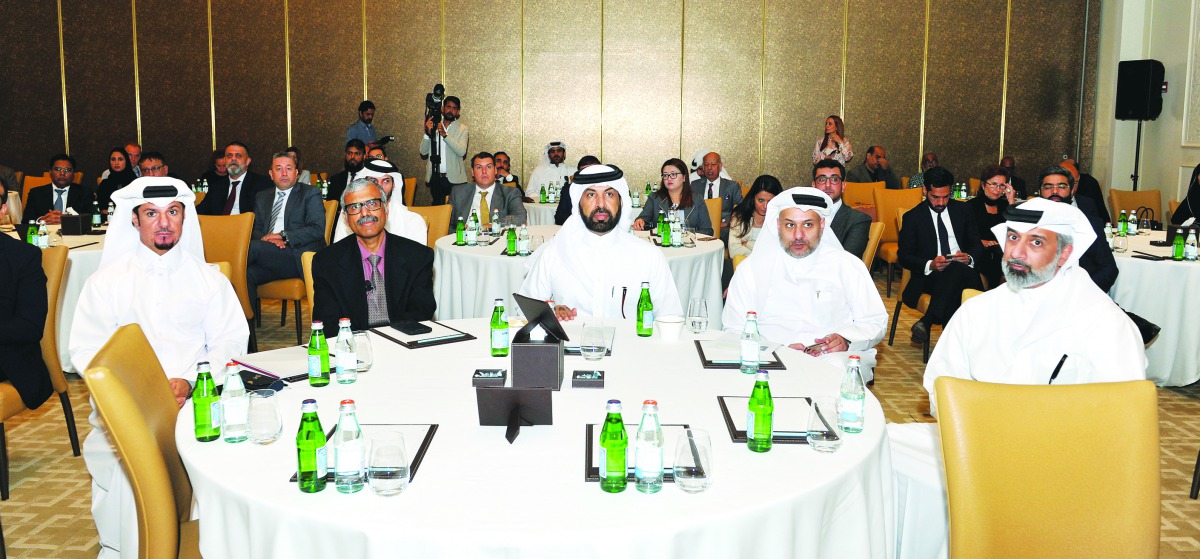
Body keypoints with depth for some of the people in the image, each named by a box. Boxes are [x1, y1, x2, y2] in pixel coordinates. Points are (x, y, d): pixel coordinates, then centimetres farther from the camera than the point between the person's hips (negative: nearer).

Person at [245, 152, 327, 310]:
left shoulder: (310, 194, 9)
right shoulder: (262, 197, 25)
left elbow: (317, 229, -4)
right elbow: (255, 230, 17)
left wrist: (283, 236, -12)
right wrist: (266, 238, -8)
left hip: (299, 258, -4)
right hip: (269, 256, 4)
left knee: (252, 247, -28)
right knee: (247, 273, -29)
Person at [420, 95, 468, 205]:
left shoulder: (462, 129, 0)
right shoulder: (433, 126, 8)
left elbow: (461, 151, -16)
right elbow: (423, 152, 1)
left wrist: (445, 134, -24)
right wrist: (428, 133, -14)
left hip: (454, 178, -3)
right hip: (435, 177, 3)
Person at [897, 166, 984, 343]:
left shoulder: (961, 209, 16)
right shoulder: (913, 217, 6)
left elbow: (977, 244, 15)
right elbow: (904, 257, 1)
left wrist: (969, 257, -10)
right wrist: (930, 265, -18)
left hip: (963, 272, 3)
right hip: (929, 275, -3)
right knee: (959, 271, -38)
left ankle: (926, 323, -33)